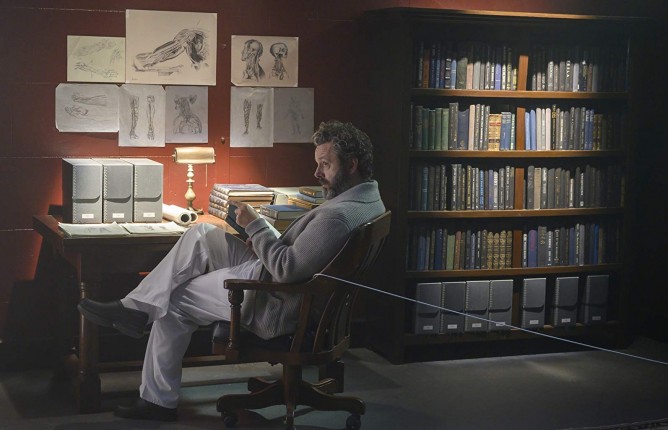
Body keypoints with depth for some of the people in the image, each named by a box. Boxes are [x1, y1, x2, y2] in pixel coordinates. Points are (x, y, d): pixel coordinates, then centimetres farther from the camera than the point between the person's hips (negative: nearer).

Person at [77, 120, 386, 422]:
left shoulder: (337, 216, -30)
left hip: (275, 306, -10)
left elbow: (286, 269, -30)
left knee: (173, 302, 5)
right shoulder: (368, 197, 4)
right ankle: (137, 307, 7)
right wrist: (262, 239, 2)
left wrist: (255, 225, -17)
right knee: (201, 235, 7)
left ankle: (158, 399, 18)